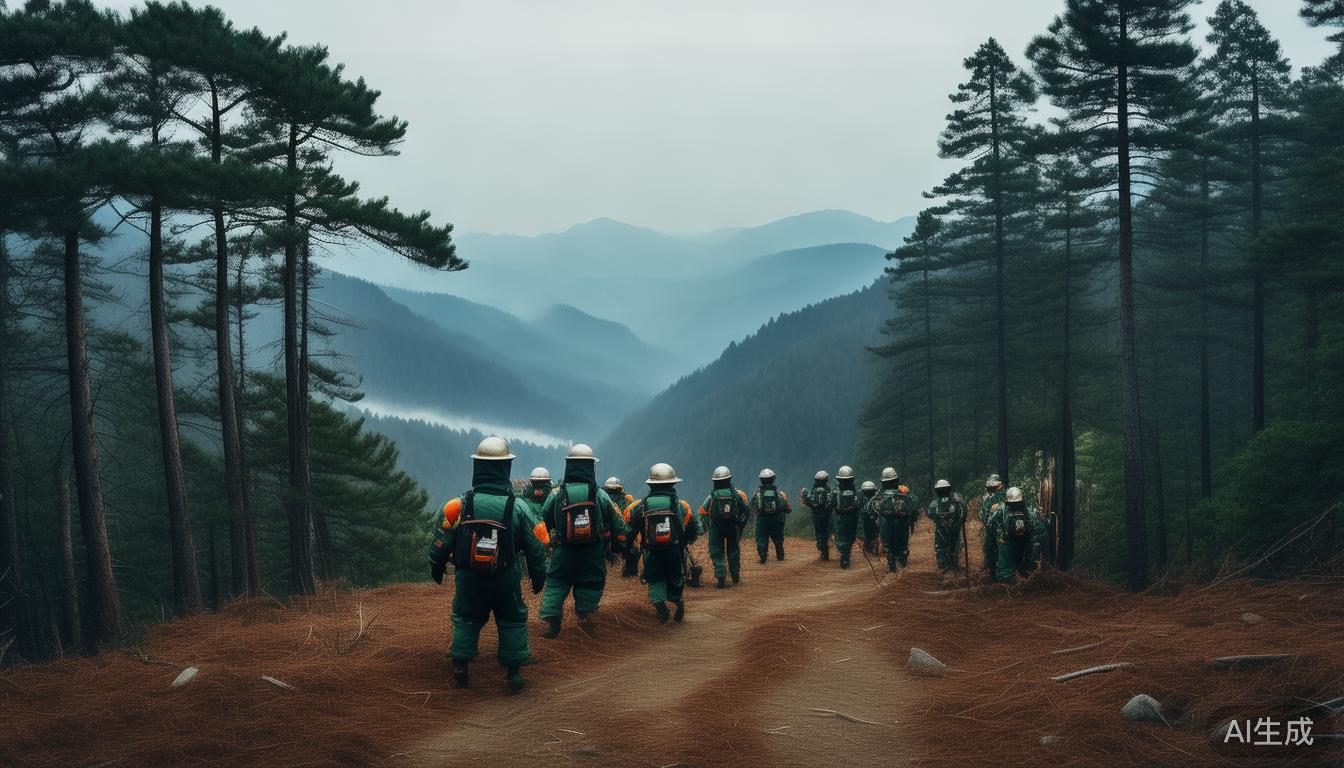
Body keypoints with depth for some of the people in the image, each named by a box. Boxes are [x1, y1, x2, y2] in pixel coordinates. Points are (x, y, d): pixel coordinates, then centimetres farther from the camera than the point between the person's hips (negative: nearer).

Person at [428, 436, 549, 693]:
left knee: (465, 619, 19)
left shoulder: (458, 505, -10)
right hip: (507, 580, 0)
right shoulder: (518, 507, -10)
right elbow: (536, 547, -2)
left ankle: (460, 668, 19)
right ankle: (514, 674, 13)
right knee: (512, 622, 13)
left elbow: (441, 542, -1)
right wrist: (538, 577, 13)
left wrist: (436, 568, 16)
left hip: (468, 577, 1)